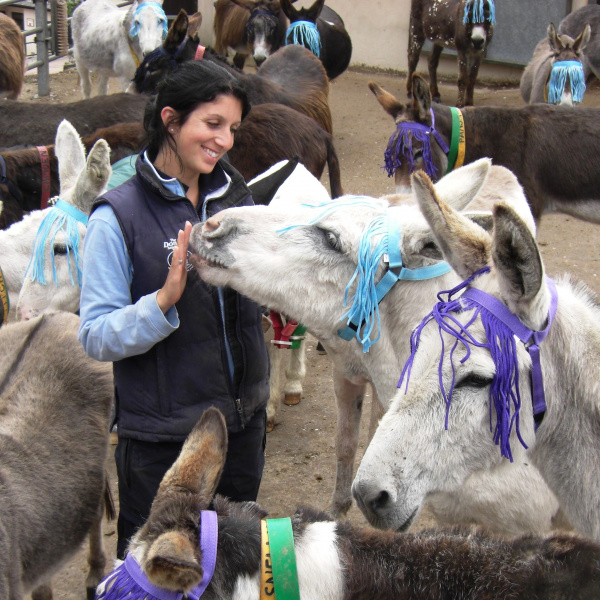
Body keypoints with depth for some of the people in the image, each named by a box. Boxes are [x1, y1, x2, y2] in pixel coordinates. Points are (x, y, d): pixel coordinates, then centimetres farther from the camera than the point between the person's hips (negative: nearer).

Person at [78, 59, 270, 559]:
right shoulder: (120, 214, -15)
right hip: (161, 438, -5)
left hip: (243, 421, 5)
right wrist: (163, 301, -31)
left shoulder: (236, 198, 2)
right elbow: (96, 336, -17)